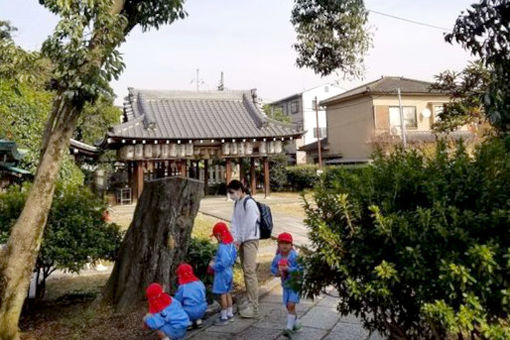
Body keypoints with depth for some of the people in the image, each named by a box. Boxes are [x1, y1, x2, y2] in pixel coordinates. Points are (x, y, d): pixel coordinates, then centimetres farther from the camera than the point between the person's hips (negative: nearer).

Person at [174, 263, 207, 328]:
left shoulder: (182, 287, -14)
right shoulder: (199, 283, 0)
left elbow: (177, 301, -6)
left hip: (190, 313, -5)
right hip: (202, 311, 5)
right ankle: (198, 320, 16)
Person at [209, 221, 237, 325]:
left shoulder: (222, 247, -24)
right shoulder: (231, 244, 3)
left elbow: (222, 263, -29)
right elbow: (234, 256, 15)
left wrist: (213, 265, -13)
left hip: (222, 273, -9)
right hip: (229, 272, 9)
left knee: (222, 295, 1)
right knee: (227, 293, 19)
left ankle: (224, 317, 10)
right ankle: (230, 314, 30)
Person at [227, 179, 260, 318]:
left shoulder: (249, 203, -14)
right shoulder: (237, 203, 12)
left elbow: (250, 224, -16)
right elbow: (235, 222, 11)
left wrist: (240, 240, -10)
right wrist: (235, 239, -1)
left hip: (250, 240, -8)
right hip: (242, 241, 8)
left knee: (250, 271, -11)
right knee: (246, 271, 11)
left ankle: (254, 307, -9)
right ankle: (250, 302, 20)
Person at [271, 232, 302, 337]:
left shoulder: (294, 256, -18)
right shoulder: (278, 257, -3)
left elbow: (300, 268, -23)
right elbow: (272, 267, 7)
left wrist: (288, 269, -30)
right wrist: (277, 272, -13)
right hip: (285, 284, 6)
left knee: (291, 305, -12)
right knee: (288, 306, 14)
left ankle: (289, 327, -6)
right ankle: (295, 324, 35)